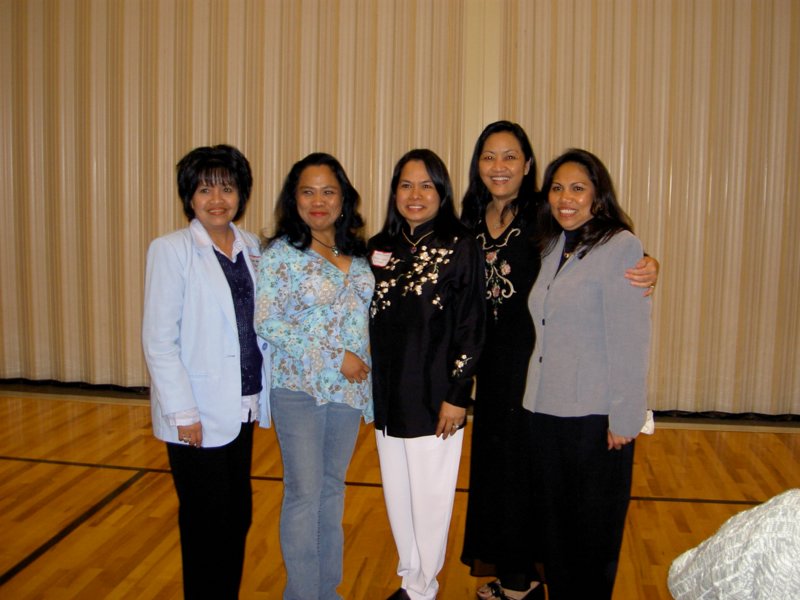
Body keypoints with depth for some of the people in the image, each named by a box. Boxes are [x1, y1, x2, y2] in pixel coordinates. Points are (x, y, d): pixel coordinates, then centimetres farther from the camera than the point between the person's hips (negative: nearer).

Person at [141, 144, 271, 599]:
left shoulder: (250, 246, 5)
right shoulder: (171, 250, -10)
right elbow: (158, 341, -13)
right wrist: (183, 413, -15)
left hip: (243, 405, 5)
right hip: (199, 415, -5)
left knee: (239, 515, 16)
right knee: (207, 523, 8)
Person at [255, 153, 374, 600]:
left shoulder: (357, 253, 7)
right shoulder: (282, 253, -9)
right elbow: (266, 322, -15)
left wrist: (364, 365, 3)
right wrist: (334, 358, -17)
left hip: (350, 387, 5)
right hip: (300, 388, -5)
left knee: (334, 487, 14)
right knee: (305, 492, 1)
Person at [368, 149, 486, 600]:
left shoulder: (461, 247, -8)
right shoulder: (380, 248, 6)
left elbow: (472, 328, -10)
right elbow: (371, 324, 11)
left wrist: (457, 395, -12)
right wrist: (370, 388, 9)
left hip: (434, 397, -5)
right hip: (388, 394, 5)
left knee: (430, 496, 7)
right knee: (396, 492, 16)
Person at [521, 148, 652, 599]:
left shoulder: (621, 248, -12)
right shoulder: (554, 248, 11)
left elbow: (630, 341, -16)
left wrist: (624, 418, -16)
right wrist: (535, 397, 9)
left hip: (595, 417, -7)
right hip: (545, 410, 7)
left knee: (593, 529, 10)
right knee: (552, 521, 18)